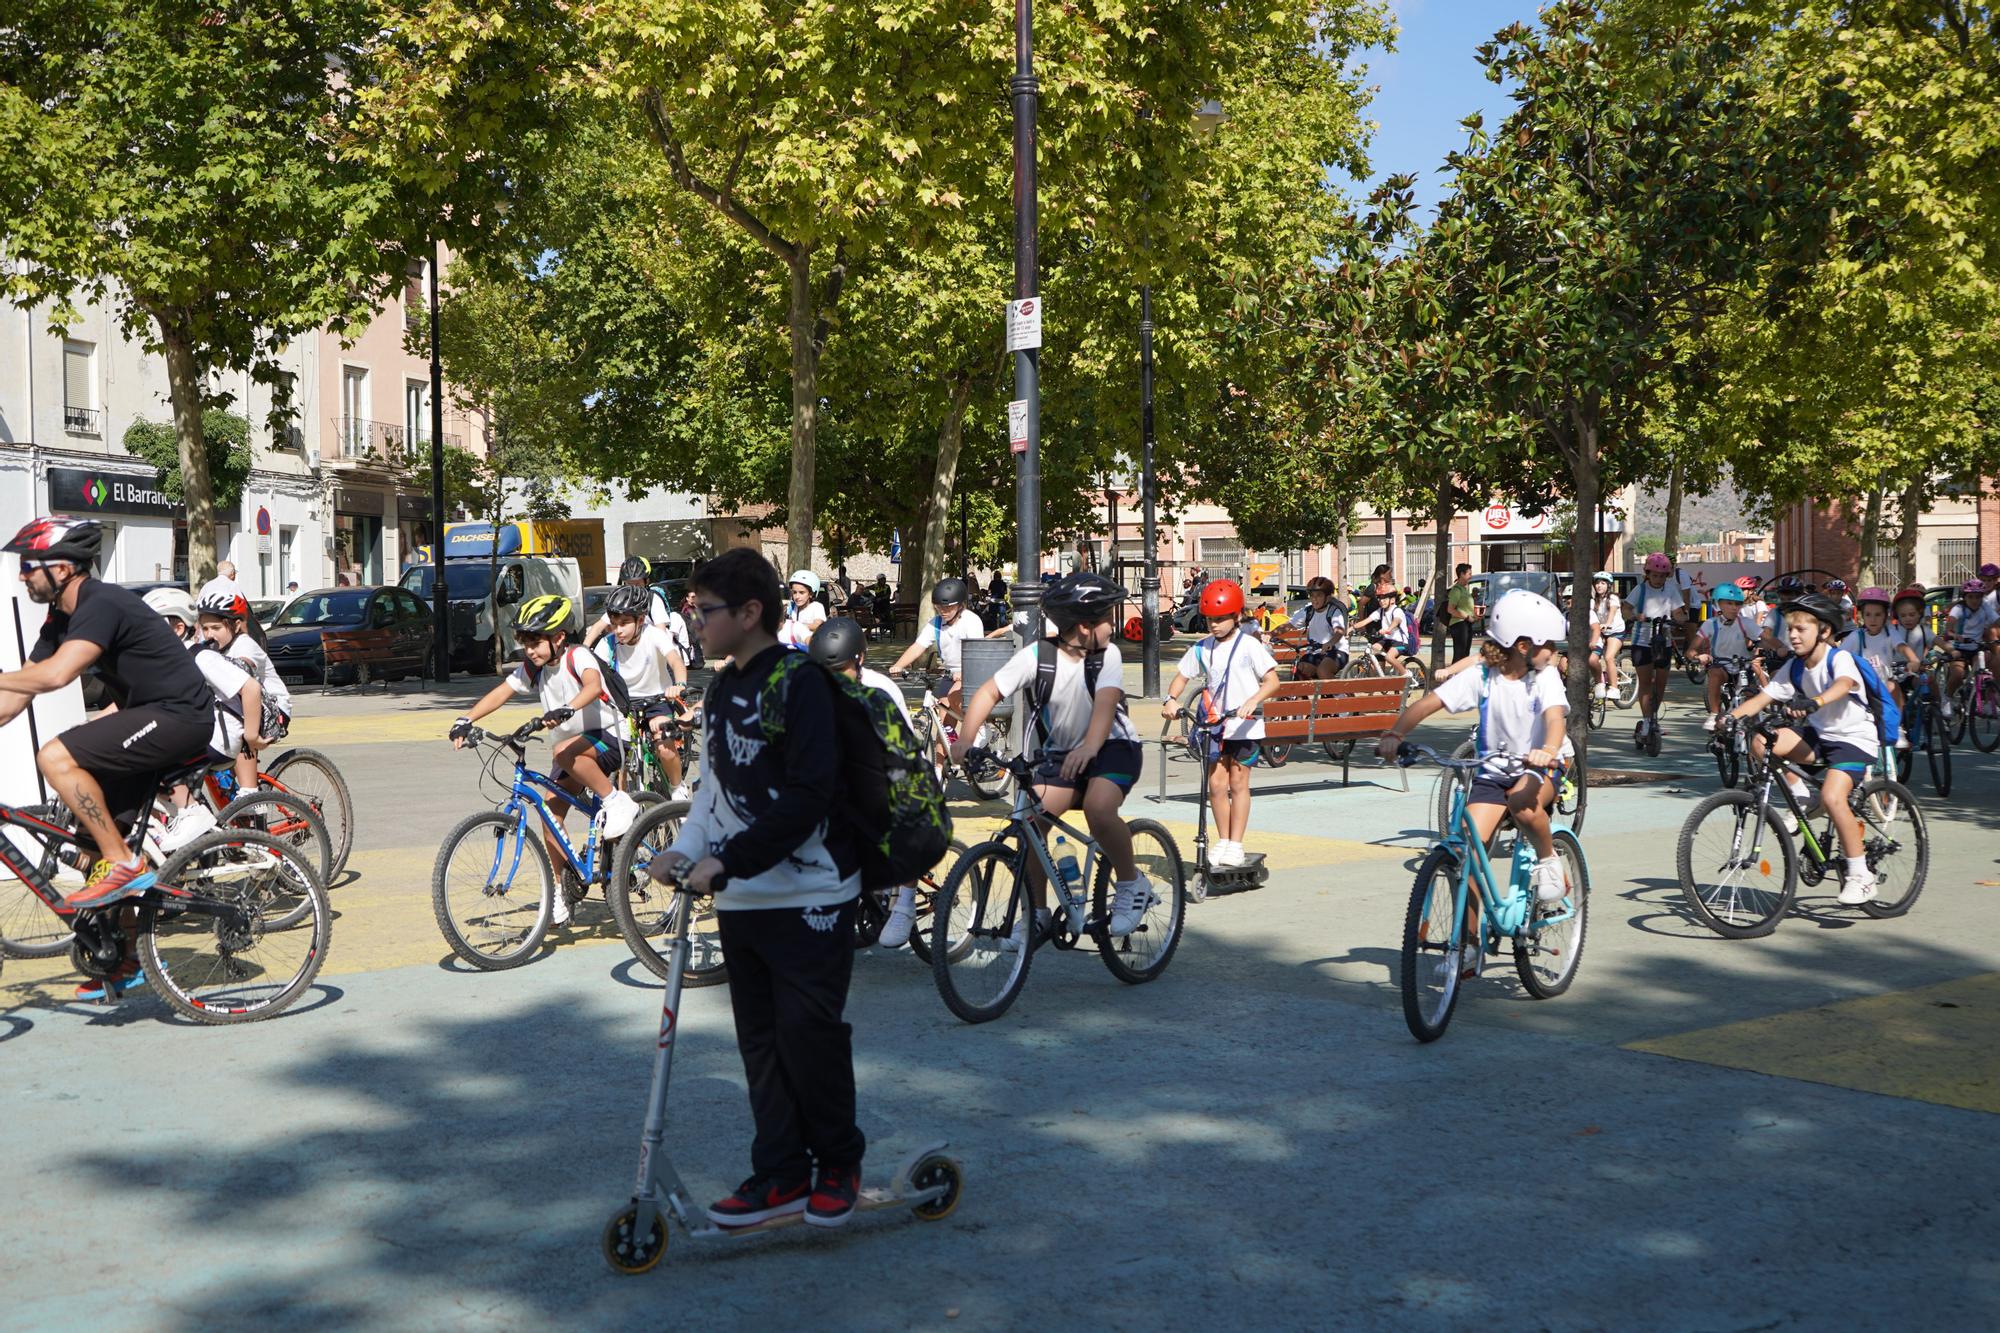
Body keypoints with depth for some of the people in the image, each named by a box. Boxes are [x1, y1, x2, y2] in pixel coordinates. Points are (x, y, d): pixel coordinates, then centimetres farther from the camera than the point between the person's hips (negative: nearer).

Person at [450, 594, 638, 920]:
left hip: (607, 738, -7)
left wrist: (566, 709, -56)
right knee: (551, 813, -4)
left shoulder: (577, 656, -18)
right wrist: (466, 720, -21)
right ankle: (560, 894, 7)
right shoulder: (532, 668, 2)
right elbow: (500, 693, -6)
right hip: (572, 743, 7)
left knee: (565, 753, -37)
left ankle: (617, 801, -18)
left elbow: (592, 685, -38)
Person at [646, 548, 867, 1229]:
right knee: (760, 1040, 10)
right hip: (741, 899, 8)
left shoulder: (799, 683, -14)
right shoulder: (722, 691, 13)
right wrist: (688, 848, 3)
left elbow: (809, 796, -21)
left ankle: (839, 1165, 14)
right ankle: (780, 1174, 18)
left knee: (810, 1033, -4)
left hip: (810, 896, -8)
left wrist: (729, 861, -20)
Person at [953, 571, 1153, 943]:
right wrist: (966, 738, -29)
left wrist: (1090, 746, -50)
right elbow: (988, 692, -13)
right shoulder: (1038, 655, -12)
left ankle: (1132, 884, -8)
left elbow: (1106, 702, -30)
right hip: (1059, 752, 3)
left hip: (1112, 746, -3)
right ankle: (1036, 912, 4)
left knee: (1098, 808, -32)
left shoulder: (1107, 654, -14)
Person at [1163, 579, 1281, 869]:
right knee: (1216, 784, 2)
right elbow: (1182, 676, 11)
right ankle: (1222, 841, 15)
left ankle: (1235, 845, 8)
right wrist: (1171, 699, -9)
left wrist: (1253, 701, -29)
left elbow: (1272, 680, -12)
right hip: (1214, 723, 4)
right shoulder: (1202, 648, 5)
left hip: (1244, 724, -4)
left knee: (1238, 783, 1)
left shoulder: (1249, 646, -8)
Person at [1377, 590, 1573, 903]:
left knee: (1523, 803, -37)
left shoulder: (1545, 677, -9)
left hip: (1538, 769, -2)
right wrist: (1394, 735, -31)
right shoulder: (1482, 677, -8)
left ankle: (1548, 860, -7)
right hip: (1492, 771, 2)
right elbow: (1427, 704, -14)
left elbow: (1555, 717, -27)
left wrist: (1548, 751, -50)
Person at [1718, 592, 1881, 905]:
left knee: (1832, 797, -28)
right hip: (1818, 735, 6)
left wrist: (1814, 702, -58)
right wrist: (1730, 717, -23)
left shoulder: (1840, 659, -15)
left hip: (1853, 738, -6)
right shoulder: (1794, 670, 2)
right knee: (1760, 743, -20)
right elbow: (1761, 699, -4)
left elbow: (1843, 685, -38)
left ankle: (1860, 876, -14)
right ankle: (1800, 800, 1)